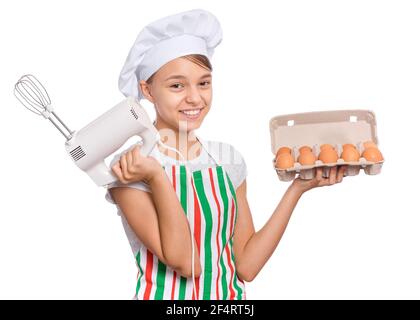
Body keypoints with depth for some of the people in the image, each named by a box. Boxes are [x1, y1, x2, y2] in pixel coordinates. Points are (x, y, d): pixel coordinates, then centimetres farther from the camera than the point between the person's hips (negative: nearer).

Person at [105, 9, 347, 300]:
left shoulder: (228, 159, -3)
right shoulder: (130, 167, -14)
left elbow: (246, 266, -6)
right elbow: (186, 264, -20)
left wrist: (298, 187, -8)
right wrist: (157, 177, -26)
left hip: (229, 295, 3)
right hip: (168, 297, -3)